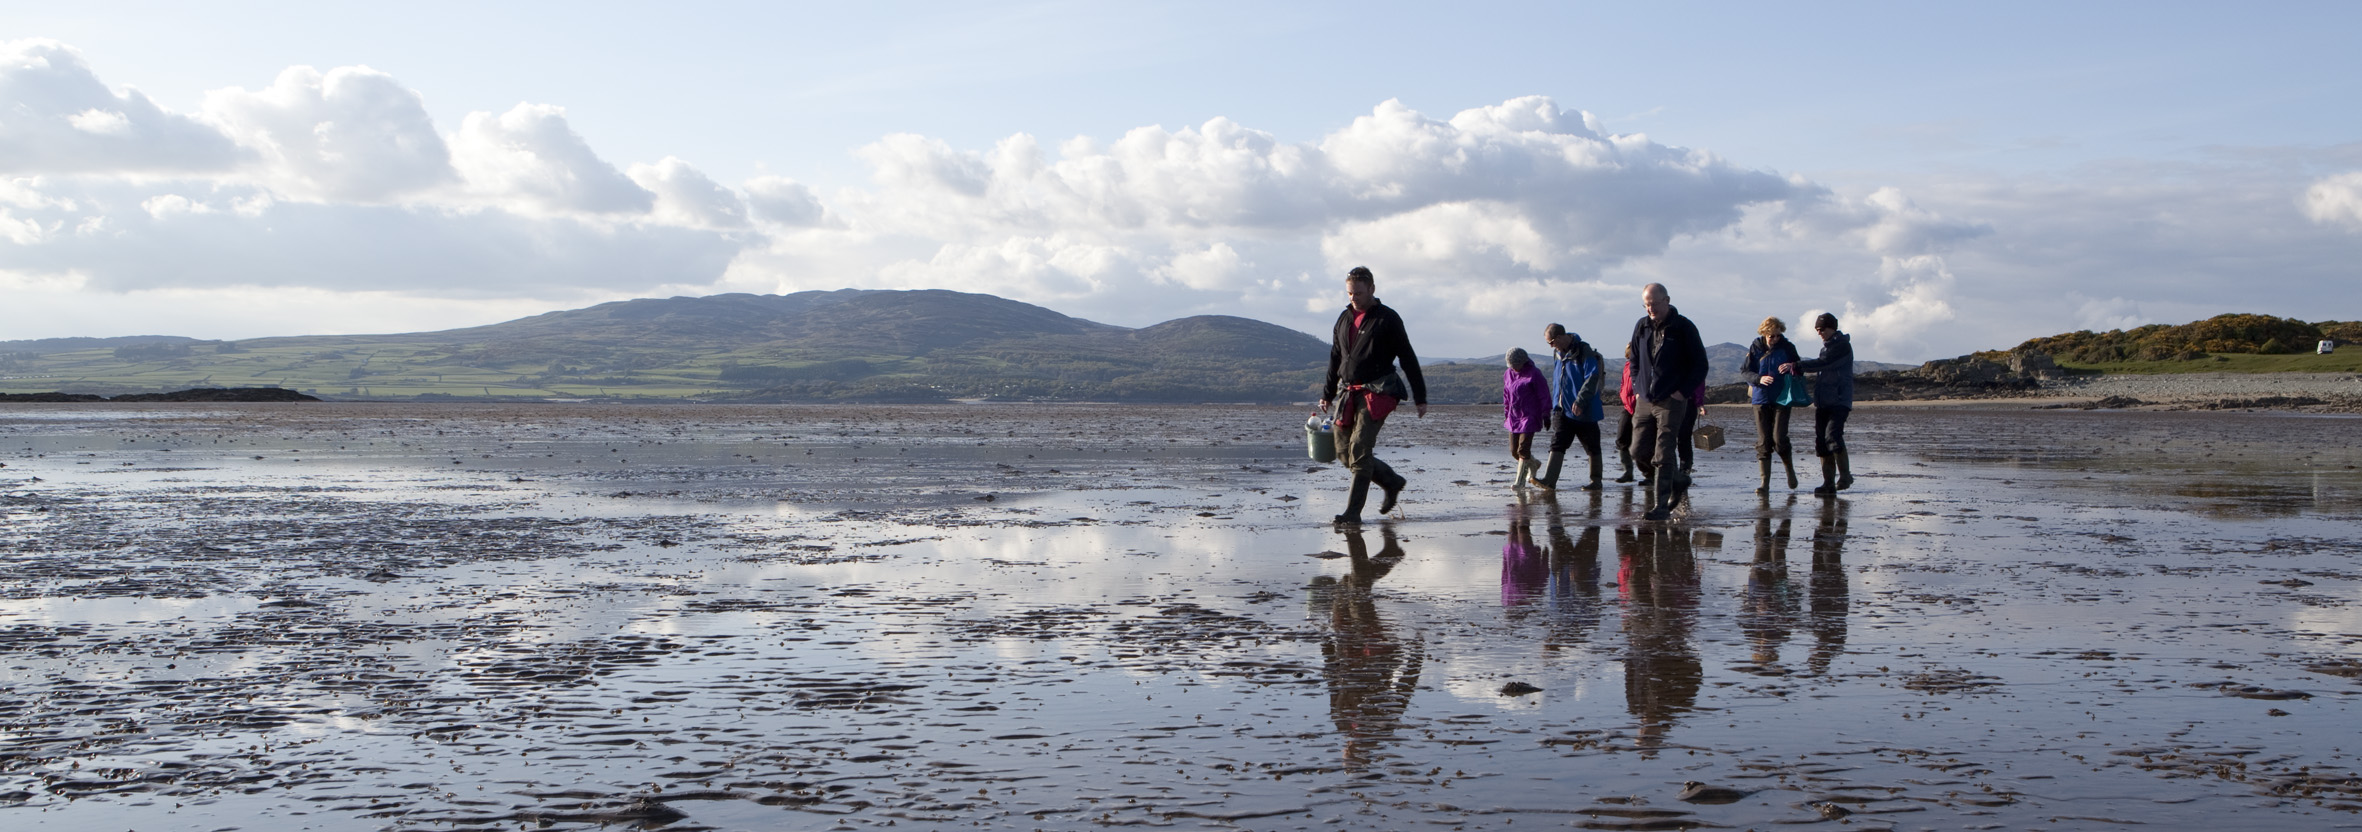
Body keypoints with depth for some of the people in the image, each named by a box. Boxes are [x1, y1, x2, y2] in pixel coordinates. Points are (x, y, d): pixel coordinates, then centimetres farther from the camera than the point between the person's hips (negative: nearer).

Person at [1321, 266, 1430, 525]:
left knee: (1359, 450, -15)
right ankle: (1391, 481, 25)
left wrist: (1420, 398, -3)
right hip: (1348, 393, 7)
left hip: (1376, 394, -7)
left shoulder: (1387, 319, -3)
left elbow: (1408, 359, -2)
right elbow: (1335, 359, 23)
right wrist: (1327, 394, 20)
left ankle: (1353, 513, -13)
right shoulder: (1344, 318, 14)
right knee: (1344, 452, 5)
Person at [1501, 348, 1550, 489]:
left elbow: (1544, 395, -6)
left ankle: (1520, 481, -5)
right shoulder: (1508, 374, 8)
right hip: (1514, 417, 6)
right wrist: (1506, 416, 19)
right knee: (1514, 451, 7)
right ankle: (1534, 464, 36)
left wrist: (1546, 415, -7)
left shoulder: (1534, 374, -9)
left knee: (1523, 449, -13)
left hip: (1530, 416, -6)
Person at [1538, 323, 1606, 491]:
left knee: (1591, 446, 5)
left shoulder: (1585, 353, -13)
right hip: (1562, 409, 7)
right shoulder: (1560, 354, 12)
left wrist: (1580, 401, -26)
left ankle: (1596, 481, 14)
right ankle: (1549, 480, -13)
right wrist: (1555, 405, 22)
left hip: (1584, 411, -7)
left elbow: (1592, 379, -20)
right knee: (1557, 444, -5)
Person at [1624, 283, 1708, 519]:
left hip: (1672, 402, -6)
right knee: (1640, 451, 4)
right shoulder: (1641, 327, 10)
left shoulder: (1683, 328, -5)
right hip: (1645, 401, 6)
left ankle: (1662, 505, -3)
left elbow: (1700, 365, -3)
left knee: (1663, 455, -9)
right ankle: (1678, 480, 26)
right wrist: (1637, 389, 9)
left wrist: (1683, 392, -11)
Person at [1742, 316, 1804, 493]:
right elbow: (1745, 371, 2)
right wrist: (1759, 379, -17)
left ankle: (1790, 471, 16)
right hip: (1760, 398, 1)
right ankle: (1764, 482, 2)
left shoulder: (1787, 347, 1)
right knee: (1763, 442, -1)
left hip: (1781, 399, -1)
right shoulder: (1755, 348, 2)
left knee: (1779, 439, -11)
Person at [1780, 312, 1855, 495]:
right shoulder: (1826, 347, 20)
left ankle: (1845, 475, -9)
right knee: (1821, 442, 1)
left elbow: (1823, 363, -19)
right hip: (1822, 403, 8)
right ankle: (1829, 483, 3)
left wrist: (1795, 366, -22)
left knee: (1832, 435, -21)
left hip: (1839, 402, -8)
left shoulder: (1842, 346, -7)